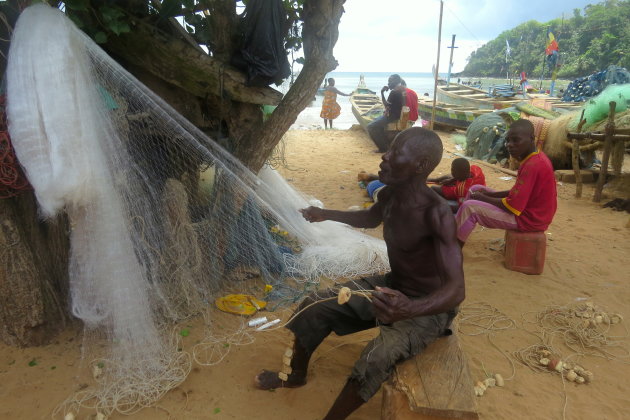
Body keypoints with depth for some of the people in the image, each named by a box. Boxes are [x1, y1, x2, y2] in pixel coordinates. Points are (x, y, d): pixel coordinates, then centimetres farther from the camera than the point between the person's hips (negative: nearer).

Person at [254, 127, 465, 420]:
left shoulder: (437, 214, -31)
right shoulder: (390, 195, -8)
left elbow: (456, 290, -36)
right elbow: (370, 218, 18)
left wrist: (410, 308, -55)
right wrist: (326, 215, 7)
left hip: (429, 308, -7)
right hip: (390, 287, 7)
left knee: (376, 358, -33)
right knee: (314, 307, 1)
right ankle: (295, 375, 27)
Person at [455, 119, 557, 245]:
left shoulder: (532, 165, -25)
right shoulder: (536, 159, 7)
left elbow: (511, 206, -25)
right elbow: (517, 192, 14)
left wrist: (483, 198, -10)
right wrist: (489, 194, 2)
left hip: (528, 219, -10)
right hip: (528, 209, 10)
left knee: (470, 207, -14)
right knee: (475, 189, 12)